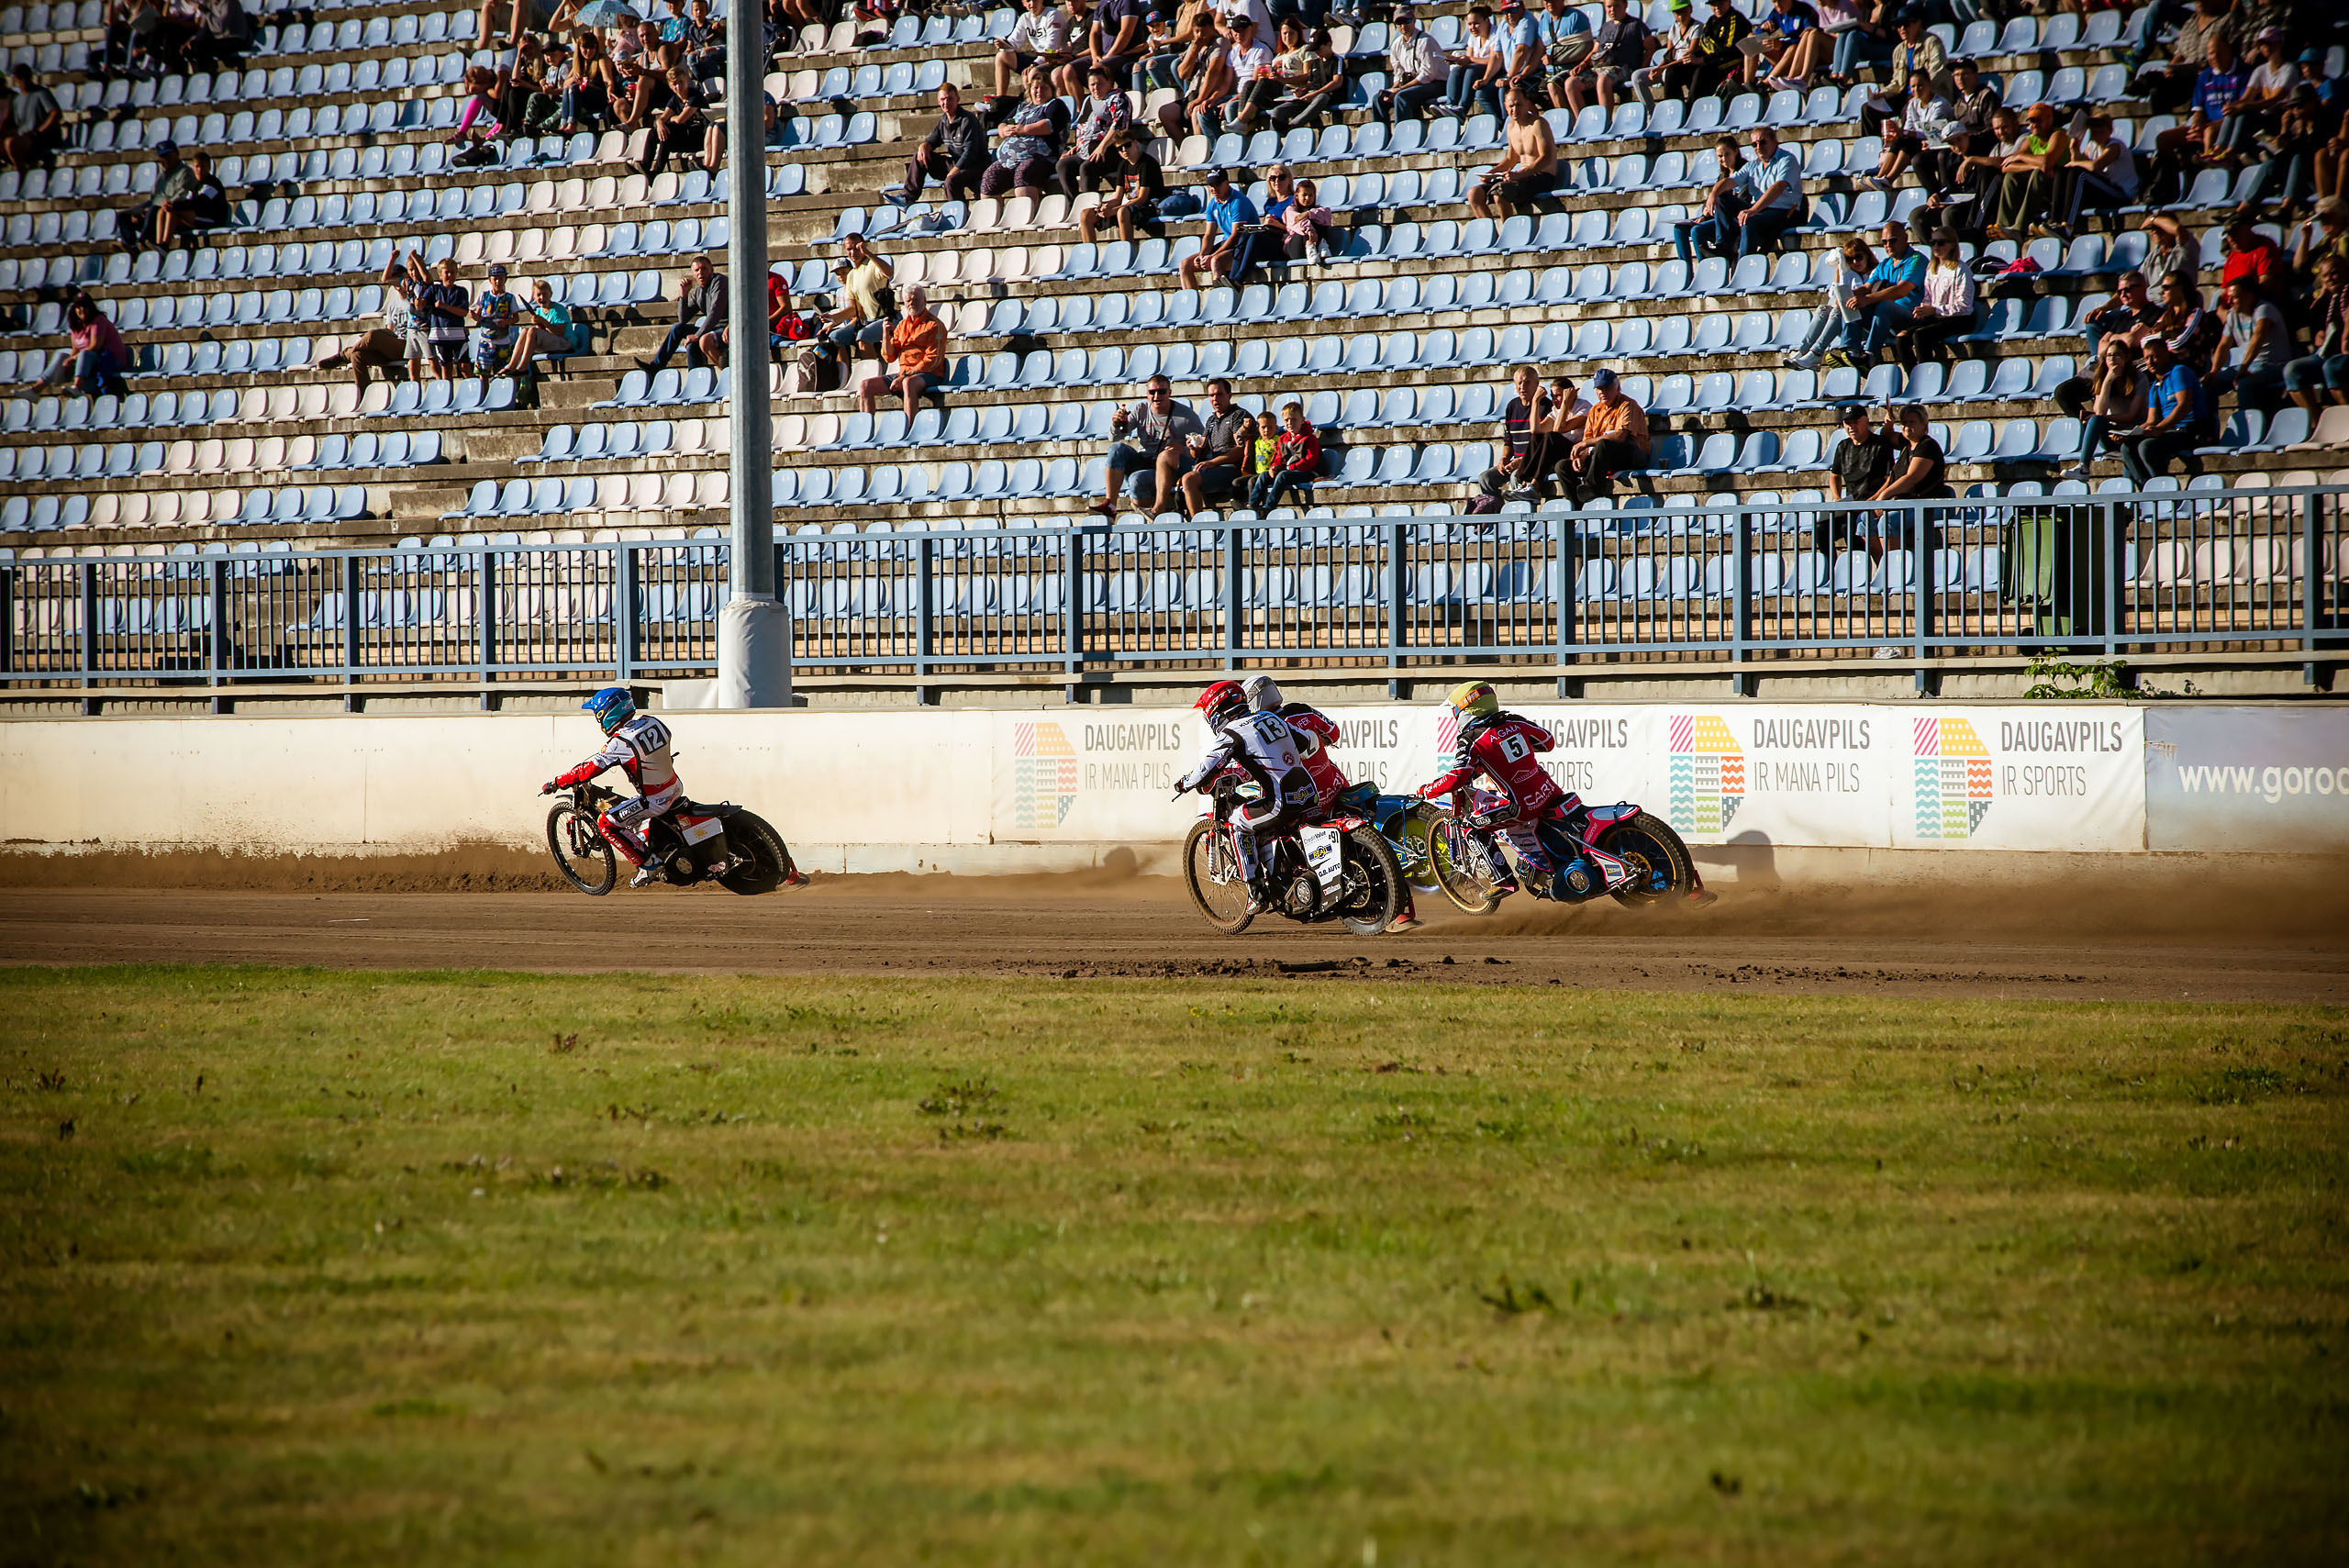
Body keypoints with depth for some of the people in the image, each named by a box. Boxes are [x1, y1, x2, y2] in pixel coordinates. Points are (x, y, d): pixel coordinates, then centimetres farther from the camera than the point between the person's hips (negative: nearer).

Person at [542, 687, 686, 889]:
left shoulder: (620, 743, -22)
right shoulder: (650, 721, -1)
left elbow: (588, 770, -18)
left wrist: (555, 784, -5)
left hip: (655, 800, -8)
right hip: (676, 788, 8)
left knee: (607, 823, -1)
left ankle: (648, 865, 0)